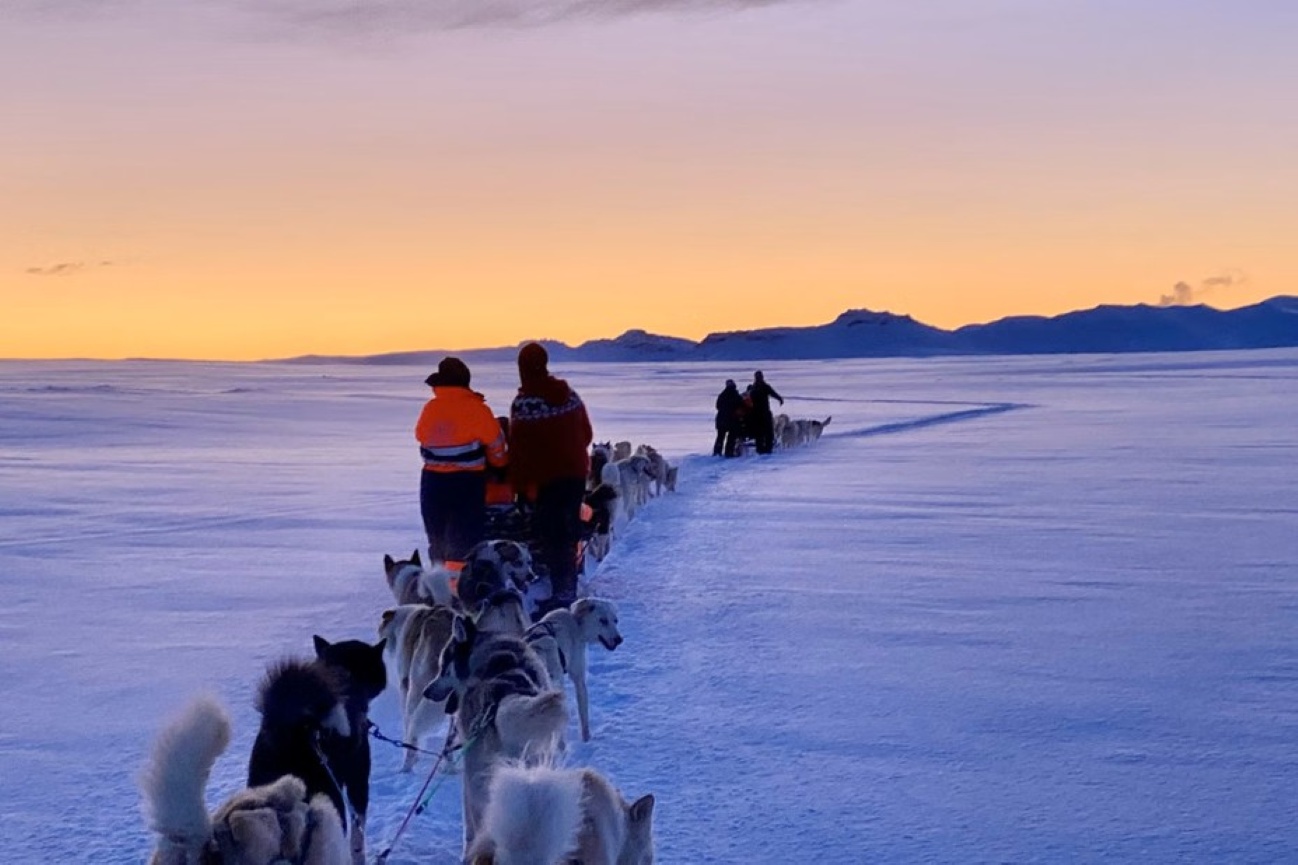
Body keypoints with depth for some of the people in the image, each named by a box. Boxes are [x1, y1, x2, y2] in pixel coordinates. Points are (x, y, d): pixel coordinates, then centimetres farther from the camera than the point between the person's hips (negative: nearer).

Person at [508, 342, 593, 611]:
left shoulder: (525, 403, -16)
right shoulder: (570, 395, 4)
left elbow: (520, 447, -15)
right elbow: (586, 434, 13)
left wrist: (521, 485, -9)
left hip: (545, 478, -6)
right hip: (575, 472, 6)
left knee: (550, 534, 0)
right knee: (569, 530, 15)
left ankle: (561, 591, -4)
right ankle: (569, 587, 22)